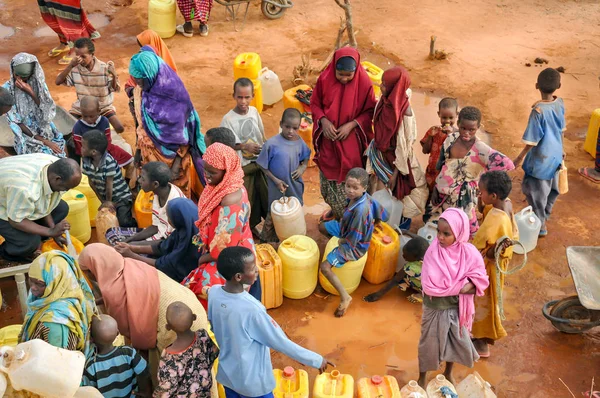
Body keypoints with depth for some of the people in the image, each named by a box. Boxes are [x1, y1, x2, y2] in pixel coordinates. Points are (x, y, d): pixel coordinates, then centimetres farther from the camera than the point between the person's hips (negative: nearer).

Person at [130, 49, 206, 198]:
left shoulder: (174, 97, -26)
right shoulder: (142, 91, -7)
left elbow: (182, 134, -19)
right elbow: (141, 124, 6)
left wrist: (177, 164, -17)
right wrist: (139, 148, 12)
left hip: (171, 154, -6)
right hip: (149, 151, 6)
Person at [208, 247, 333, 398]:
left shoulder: (213, 292, -14)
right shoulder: (251, 310, -34)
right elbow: (281, 343, -24)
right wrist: (316, 360, -12)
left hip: (226, 373, 6)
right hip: (251, 382, -6)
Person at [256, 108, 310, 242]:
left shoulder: (300, 142, -9)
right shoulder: (272, 144, -22)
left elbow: (305, 157, 10)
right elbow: (263, 166, -12)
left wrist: (303, 167, -11)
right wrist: (275, 180, -17)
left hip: (295, 186, 4)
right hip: (278, 186, -4)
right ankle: (266, 241, 31)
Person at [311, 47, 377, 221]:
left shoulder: (364, 83, -16)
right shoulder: (324, 79, -11)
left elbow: (369, 112, -6)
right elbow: (315, 104, 1)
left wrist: (351, 125, -19)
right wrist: (324, 121, -16)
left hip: (351, 140, -2)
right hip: (328, 138, 2)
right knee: (328, 175, 16)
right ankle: (335, 209, 38)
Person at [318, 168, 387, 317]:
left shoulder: (360, 210, -40)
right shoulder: (364, 196, -16)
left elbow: (352, 239, -29)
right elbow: (382, 215, 0)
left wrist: (342, 241, -10)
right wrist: (370, 225, 15)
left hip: (354, 245, -9)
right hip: (348, 230, 9)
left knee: (325, 267, -17)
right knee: (322, 226, 21)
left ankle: (345, 297, -6)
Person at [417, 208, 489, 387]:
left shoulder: (469, 253, -17)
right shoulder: (433, 250, -21)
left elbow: (480, 281, -14)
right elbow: (429, 285, -26)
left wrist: (448, 287, -26)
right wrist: (460, 284, -24)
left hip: (457, 308, 2)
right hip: (434, 307, -2)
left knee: (455, 341, 21)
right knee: (428, 343, 14)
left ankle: (448, 373, 48)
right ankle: (422, 378, 37)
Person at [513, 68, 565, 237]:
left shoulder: (538, 110, -28)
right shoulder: (560, 103, -7)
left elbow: (533, 140, -23)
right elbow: (561, 129, 8)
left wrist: (520, 157, -11)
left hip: (541, 158, -7)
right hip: (556, 155, 7)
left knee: (535, 190, 10)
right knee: (551, 186, 25)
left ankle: (540, 226, 22)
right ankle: (546, 214, 48)